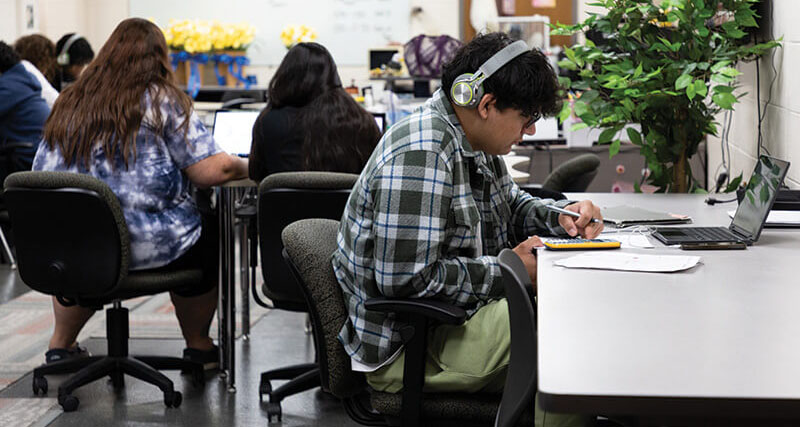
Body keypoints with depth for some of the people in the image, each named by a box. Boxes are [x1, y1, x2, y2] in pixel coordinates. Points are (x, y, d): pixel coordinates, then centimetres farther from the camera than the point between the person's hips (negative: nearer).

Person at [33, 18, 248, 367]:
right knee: (208, 234, 23)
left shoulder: (69, 103, 7)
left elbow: (43, 174, 16)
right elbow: (213, 170, -12)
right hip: (142, 245, -5)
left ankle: (61, 343, 39)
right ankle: (198, 347, 32)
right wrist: (244, 167, 11)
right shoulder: (162, 101, -6)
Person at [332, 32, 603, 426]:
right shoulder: (419, 157, -24)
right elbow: (405, 278, -29)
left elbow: (510, 205, 27)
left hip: (454, 315, 11)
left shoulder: (472, 143, 9)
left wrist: (560, 216, 4)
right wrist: (508, 271, -19)